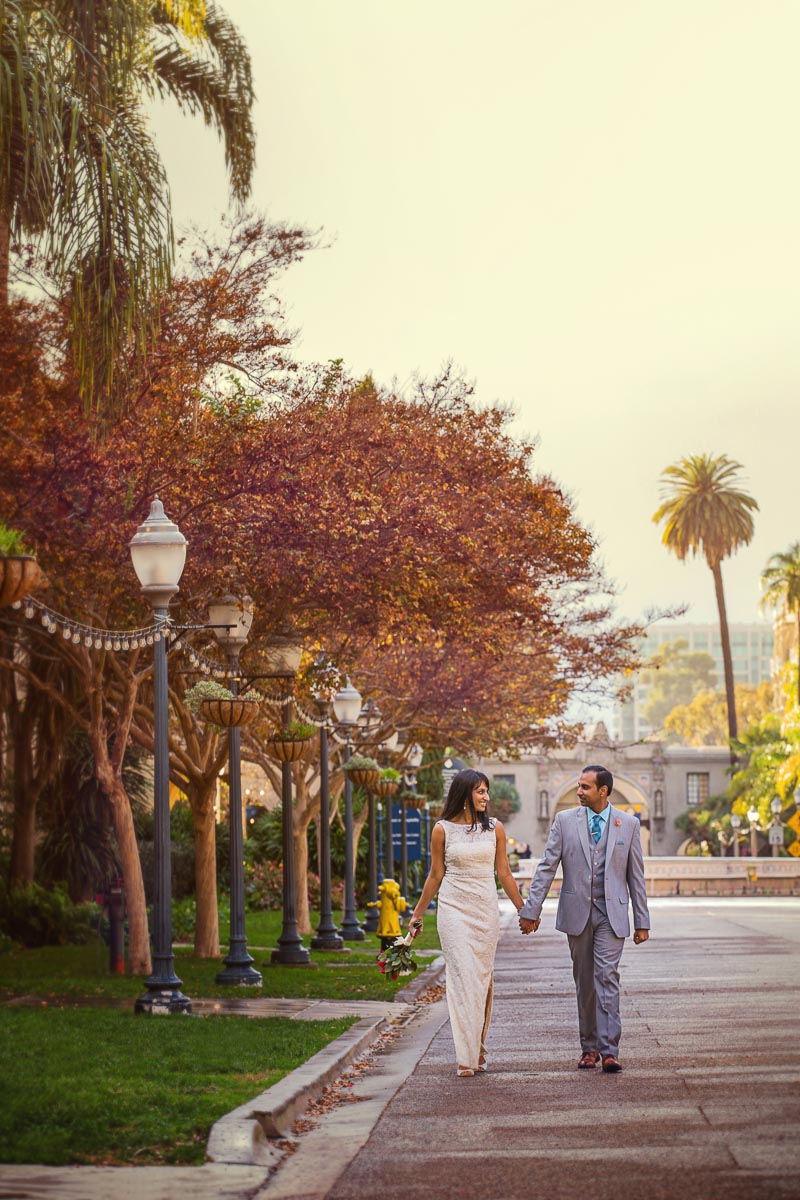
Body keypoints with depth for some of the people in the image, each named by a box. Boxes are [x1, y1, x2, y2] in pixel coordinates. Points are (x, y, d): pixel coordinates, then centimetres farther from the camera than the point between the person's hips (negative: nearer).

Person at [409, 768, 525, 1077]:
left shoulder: (494, 828, 5)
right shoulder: (442, 830, -1)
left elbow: (504, 873, 11)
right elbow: (435, 876, 7)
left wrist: (523, 909, 12)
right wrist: (417, 914, 10)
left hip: (486, 909, 3)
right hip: (454, 909, -3)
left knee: (482, 979, 6)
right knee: (463, 978, -10)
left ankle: (478, 1048, 18)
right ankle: (466, 1056, -11)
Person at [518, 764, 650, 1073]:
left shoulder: (628, 824, 3)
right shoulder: (565, 820, 3)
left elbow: (636, 875, 6)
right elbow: (546, 867, 2)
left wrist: (642, 921, 5)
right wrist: (531, 909, -3)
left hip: (611, 913, -1)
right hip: (577, 912, 2)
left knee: (607, 977, -12)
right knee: (584, 981, 8)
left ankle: (609, 1050, -12)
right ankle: (589, 1047, 17)